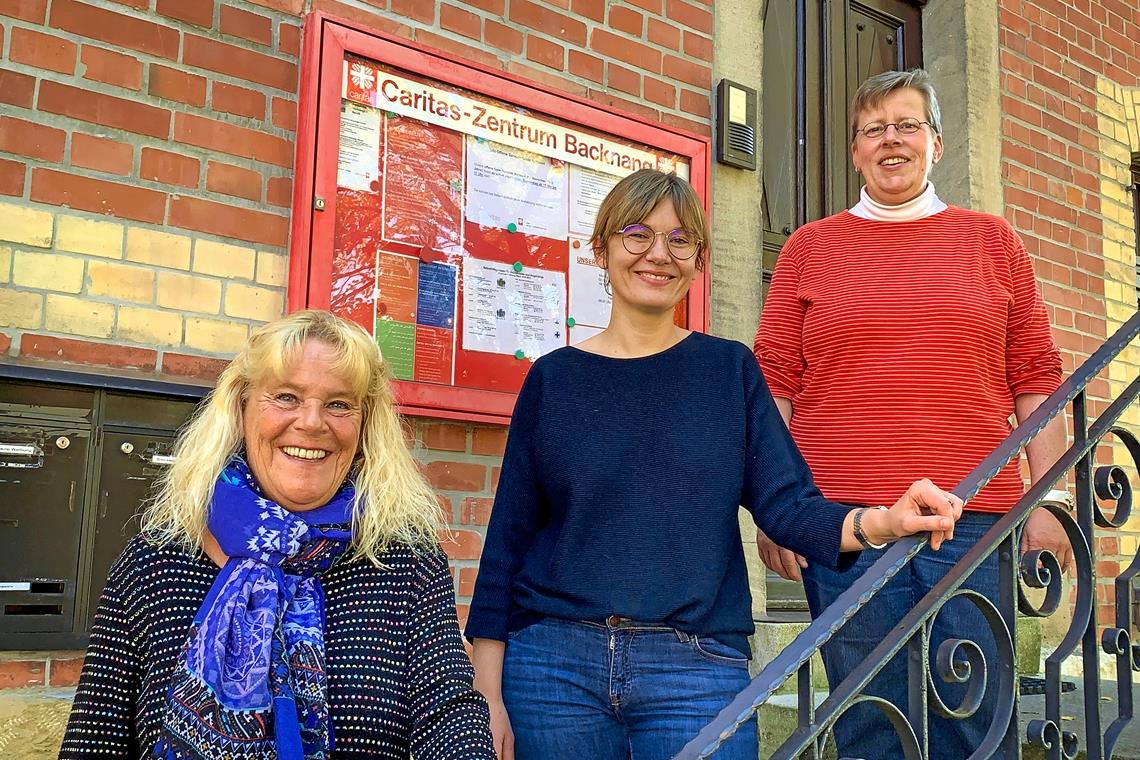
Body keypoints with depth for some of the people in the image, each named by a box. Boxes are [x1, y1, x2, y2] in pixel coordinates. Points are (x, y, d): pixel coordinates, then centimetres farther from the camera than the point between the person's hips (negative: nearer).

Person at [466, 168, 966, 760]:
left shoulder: (730, 370, 6)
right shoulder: (554, 378, 4)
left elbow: (786, 505, 0)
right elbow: (510, 533, 4)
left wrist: (884, 522, -20)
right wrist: (489, 692, 1)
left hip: (696, 668, 0)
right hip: (554, 663, 1)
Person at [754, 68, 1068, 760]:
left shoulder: (993, 241, 14)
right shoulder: (810, 248, 11)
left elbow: (1035, 378, 11)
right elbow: (773, 385, 6)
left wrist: (1046, 502, 3)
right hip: (843, 521, 0)